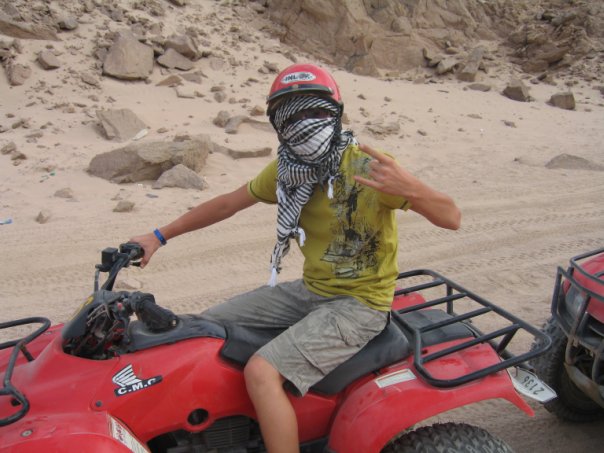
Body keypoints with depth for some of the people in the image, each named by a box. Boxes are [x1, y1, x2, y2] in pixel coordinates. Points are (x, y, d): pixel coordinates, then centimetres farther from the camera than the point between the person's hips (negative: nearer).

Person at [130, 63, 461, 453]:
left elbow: (452, 218, -22)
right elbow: (228, 203, 11)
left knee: (262, 373, -26)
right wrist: (159, 236, 11)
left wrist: (410, 189, -43)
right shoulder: (286, 169, 1)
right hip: (310, 290, 7)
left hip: (359, 303, -7)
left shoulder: (367, 165, -18)